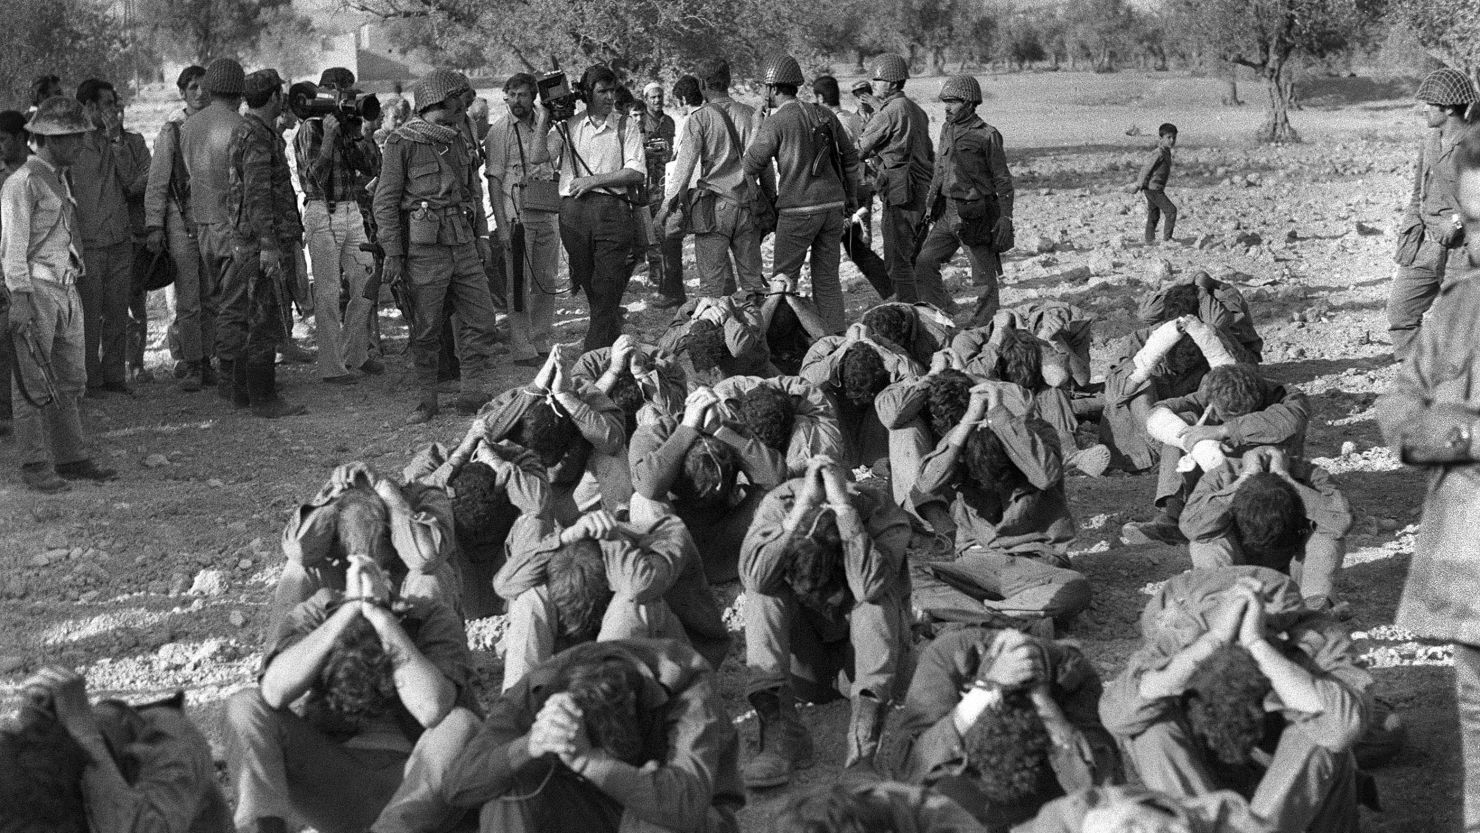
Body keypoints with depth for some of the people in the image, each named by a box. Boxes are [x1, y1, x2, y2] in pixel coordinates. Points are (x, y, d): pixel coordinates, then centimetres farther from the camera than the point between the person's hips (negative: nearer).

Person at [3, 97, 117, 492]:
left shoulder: (59, 179, 17)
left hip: (66, 289, 9)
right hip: (36, 288, -9)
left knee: (71, 379, 12)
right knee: (34, 382, -4)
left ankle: (71, 458, 20)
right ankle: (35, 465, 1)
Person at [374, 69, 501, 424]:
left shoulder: (458, 141, 15)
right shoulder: (402, 143, -7)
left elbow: (475, 191, 23)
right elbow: (385, 201, -8)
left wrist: (482, 235, 16)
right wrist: (392, 253, -12)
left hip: (464, 245, 7)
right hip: (425, 248, -6)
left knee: (480, 318, 4)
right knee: (426, 328, 0)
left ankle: (473, 393, 13)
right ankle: (426, 399, 10)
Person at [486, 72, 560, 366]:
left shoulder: (543, 123, 11)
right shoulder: (499, 130, -4)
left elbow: (537, 156, -1)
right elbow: (494, 179, -7)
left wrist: (544, 119, 0)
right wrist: (502, 224, -12)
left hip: (548, 212, 5)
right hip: (517, 215, -5)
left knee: (547, 282, 10)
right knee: (519, 284, -3)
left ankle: (541, 343, 21)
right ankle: (522, 350, 1)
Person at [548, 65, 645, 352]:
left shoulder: (625, 127, 7)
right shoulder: (567, 126, 10)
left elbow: (636, 173, -3)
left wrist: (592, 180, -8)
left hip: (613, 209, -2)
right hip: (574, 211, 2)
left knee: (607, 292, -9)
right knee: (589, 288, 10)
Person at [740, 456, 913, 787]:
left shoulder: (884, 514, -26)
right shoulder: (779, 503, -22)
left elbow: (869, 585, -45)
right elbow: (754, 577, -39)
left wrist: (843, 506, -44)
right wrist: (804, 507, -43)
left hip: (866, 640, -1)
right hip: (807, 639, 1)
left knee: (877, 597, -31)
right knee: (765, 592, -27)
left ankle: (866, 739, -39)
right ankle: (780, 736, -35)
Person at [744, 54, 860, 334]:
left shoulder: (776, 122, -9)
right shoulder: (824, 114, 9)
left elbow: (752, 166, -6)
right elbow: (850, 156, 15)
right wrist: (851, 195, 24)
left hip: (798, 209, -6)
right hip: (833, 205, 6)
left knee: (783, 278, 4)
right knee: (827, 276, 10)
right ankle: (835, 335, 8)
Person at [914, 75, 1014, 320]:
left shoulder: (987, 135, -9)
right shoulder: (947, 130, 10)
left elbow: (1003, 181, -8)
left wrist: (1006, 219, -13)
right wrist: (928, 205, 16)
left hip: (977, 215, -6)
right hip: (948, 213, 7)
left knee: (984, 277, 1)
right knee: (925, 263, -2)